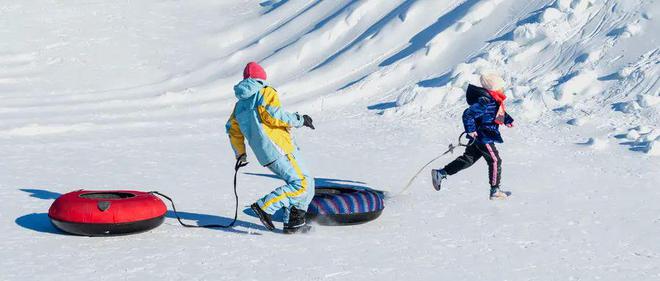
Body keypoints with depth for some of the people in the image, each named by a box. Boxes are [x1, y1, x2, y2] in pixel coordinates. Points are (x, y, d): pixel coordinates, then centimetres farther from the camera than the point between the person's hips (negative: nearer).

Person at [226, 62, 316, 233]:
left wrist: (240, 154, 37)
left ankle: (293, 222, 8)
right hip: (279, 149, -9)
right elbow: (272, 115, -18)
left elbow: (233, 130, 26)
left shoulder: (240, 104, 20)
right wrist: (299, 120, -7)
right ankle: (265, 207, -16)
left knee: (306, 182, 14)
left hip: (264, 154, 9)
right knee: (301, 185, -11)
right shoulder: (266, 92, -3)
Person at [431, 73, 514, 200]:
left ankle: (440, 173, 15)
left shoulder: (494, 100, 7)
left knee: (468, 159, 14)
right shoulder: (485, 102, -24)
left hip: (479, 137, 10)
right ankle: (495, 191, 6)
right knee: (495, 161, -2)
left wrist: (508, 120, 20)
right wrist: (471, 130, -26)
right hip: (484, 137, -10)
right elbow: (468, 114, -29)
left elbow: (500, 112, 30)